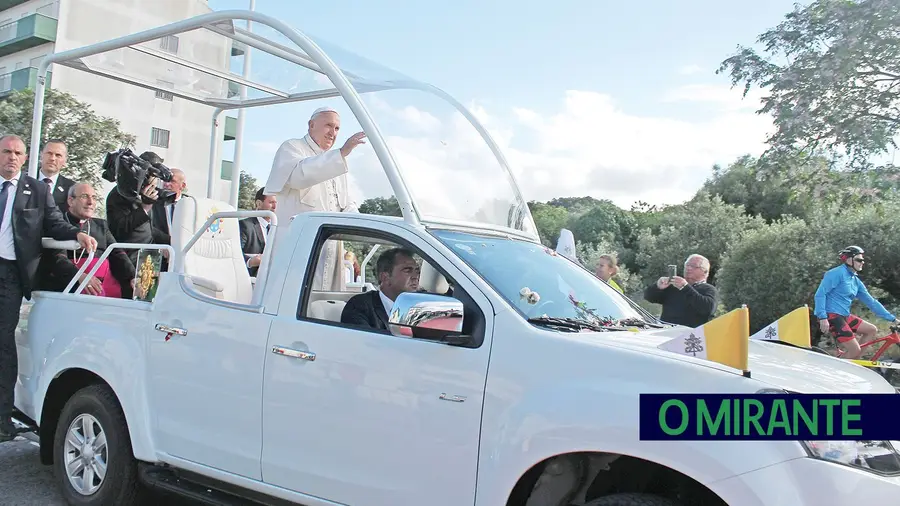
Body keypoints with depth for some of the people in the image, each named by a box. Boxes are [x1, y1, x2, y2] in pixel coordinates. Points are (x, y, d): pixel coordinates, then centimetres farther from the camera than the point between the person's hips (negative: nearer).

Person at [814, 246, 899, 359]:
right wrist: (822, 318, -24)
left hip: (845, 316, 9)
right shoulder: (837, 273, -11)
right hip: (831, 316, -9)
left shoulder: (856, 281, 15)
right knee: (855, 350, -13)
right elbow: (820, 294, -17)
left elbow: (871, 302, 18)